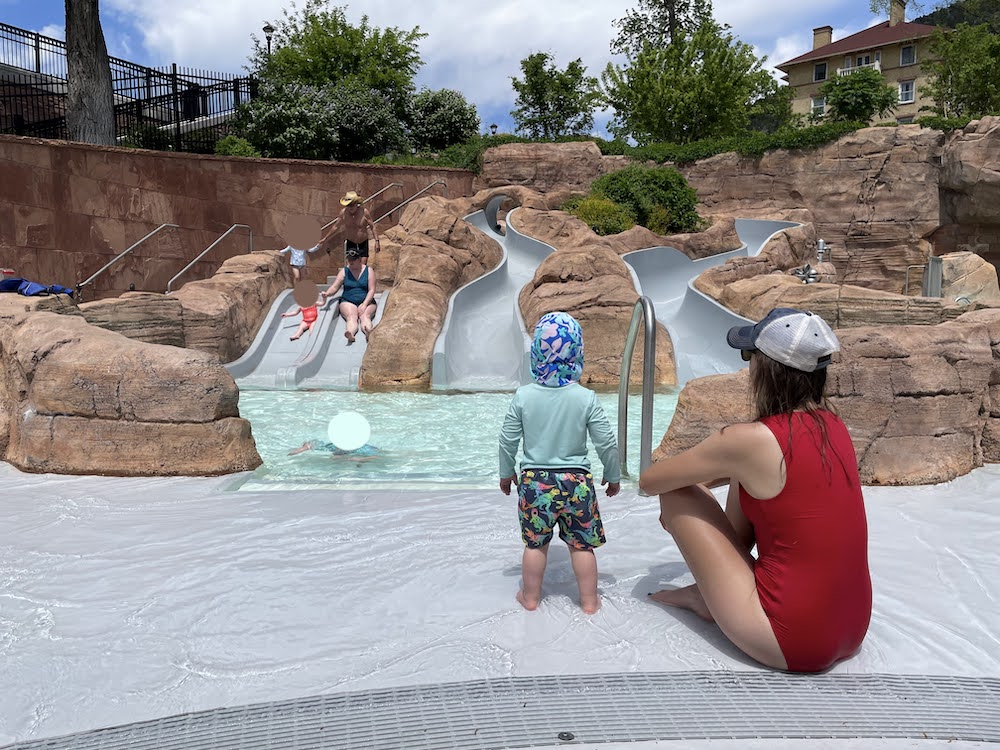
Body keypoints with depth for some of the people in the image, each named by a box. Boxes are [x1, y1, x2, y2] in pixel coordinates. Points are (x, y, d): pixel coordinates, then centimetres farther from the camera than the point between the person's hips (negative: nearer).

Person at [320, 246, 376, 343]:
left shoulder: (368, 271, 6)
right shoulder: (344, 271, 10)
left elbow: (371, 290, -1)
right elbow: (334, 287, 3)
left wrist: (364, 304, -17)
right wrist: (327, 294, -21)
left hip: (366, 302, -1)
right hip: (348, 302, 1)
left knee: (365, 316, -34)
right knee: (351, 317, -32)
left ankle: (368, 332, -67)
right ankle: (351, 334, -64)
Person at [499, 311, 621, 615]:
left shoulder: (524, 396, -9)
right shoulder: (586, 398, -12)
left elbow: (508, 440, -2)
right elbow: (607, 443, -7)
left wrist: (506, 472, 14)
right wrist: (613, 476, 9)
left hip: (534, 479, 1)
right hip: (576, 481, -1)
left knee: (535, 543, 15)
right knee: (582, 545, 13)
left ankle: (530, 596, 30)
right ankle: (589, 600, 25)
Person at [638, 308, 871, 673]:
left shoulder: (751, 440, -21)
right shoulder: (832, 425, 1)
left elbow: (648, 481, -7)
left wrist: (688, 474, 15)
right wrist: (701, 477, 19)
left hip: (791, 644, -7)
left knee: (676, 494, -1)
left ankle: (708, 599, 20)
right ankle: (710, 591, 26)